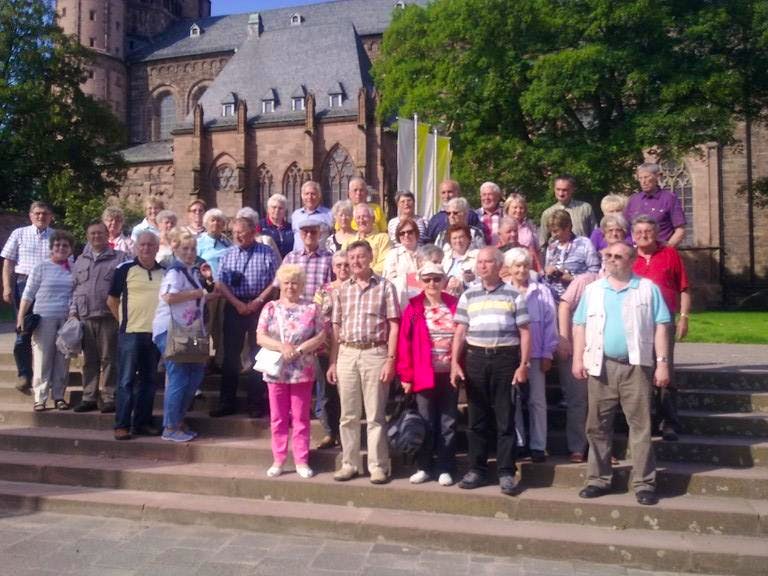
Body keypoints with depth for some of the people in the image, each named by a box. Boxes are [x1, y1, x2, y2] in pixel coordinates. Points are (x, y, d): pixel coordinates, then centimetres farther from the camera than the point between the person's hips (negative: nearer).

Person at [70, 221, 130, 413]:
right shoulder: (81, 260, 18)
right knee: (89, 360, 8)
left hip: (109, 316, -4)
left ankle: (109, 397, 4)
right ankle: (89, 397, 15)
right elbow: (74, 287, 18)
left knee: (108, 359, -2)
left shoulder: (120, 258, 4)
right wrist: (73, 311, 8)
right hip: (85, 316, 4)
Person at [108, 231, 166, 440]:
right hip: (130, 332, -4)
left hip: (155, 333, 4)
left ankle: (142, 423, 19)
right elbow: (112, 300, 4)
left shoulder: (165, 272, 9)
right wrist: (124, 320, 0)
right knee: (126, 380, -1)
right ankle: (121, 425, 5)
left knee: (148, 380, 10)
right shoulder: (125, 269, -1)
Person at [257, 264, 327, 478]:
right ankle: (278, 460, 18)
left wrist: (299, 349, -15)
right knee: (278, 418, 8)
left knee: (300, 418, 6)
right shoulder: (270, 308, 4)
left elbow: (321, 336, -3)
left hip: (303, 371, -1)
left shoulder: (311, 308, 1)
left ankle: (301, 461, 13)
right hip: (276, 370, 1)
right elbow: (260, 337, -2)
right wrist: (281, 347, -18)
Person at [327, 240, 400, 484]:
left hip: (375, 354, -3)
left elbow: (394, 326, -3)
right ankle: (350, 463, 20)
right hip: (346, 355, 4)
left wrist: (390, 359, -10)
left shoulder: (385, 286, 0)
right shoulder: (342, 290, 11)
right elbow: (336, 328, 12)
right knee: (348, 414, 9)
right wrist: (333, 362, 7)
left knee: (375, 415, 2)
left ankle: (378, 466, 11)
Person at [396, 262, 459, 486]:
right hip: (424, 374, -1)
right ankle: (424, 467, 18)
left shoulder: (454, 305, 3)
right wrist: (406, 375, -7)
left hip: (450, 373, 1)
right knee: (426, 422, 6)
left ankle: (445, 468, 16)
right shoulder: (414, 308, 0)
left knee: (448, 422, 7)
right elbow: (404, 342, -3)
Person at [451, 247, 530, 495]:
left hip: (505, 358, -2)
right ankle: (477, 469, 17)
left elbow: (524, 332, 3)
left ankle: (506, 472, 9)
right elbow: (460, 332, 9)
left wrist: (523, 365, -5)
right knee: (477, 418, 8)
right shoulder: (468, 295, 11)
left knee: (505, 419, 1)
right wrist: (454, 363, 1)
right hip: (475, 358, 2)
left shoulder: (513, 294, 4)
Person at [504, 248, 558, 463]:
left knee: (537, 401, 4)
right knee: (513, 401, 8)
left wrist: (547, 353, -1)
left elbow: (550, 324, 2)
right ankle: (517, 443, 18)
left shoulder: (542, 292, 2)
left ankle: (538, 445, 12)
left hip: (535, 355, 0)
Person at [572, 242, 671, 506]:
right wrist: (578, 358, 0)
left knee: (640, 426, -1)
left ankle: (644, 483, 6)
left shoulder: (647, 288, 4)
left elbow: (660, 326, 1)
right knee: (598, 426, 7)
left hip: (636, 366, -2)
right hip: (600, 366, 3)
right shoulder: (592, 290, 12)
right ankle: (599, 479, 17)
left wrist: (662, 362, -6)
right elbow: (579, 325, 10)